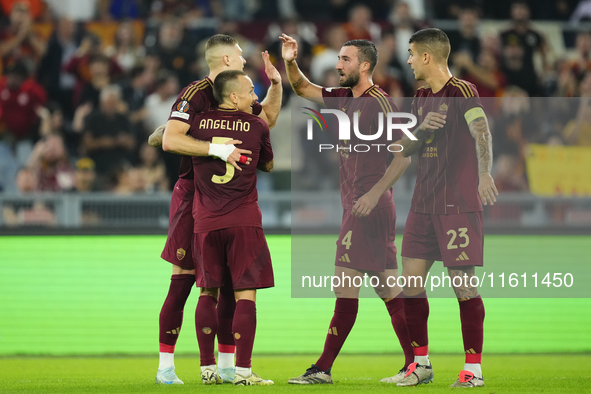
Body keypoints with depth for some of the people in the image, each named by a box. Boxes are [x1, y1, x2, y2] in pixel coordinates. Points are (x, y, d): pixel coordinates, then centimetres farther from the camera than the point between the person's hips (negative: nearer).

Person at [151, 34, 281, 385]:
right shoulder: (196, 94, -12)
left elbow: (268, 118, 31)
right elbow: (170, 140, -24)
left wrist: (276, 84, 15)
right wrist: (218, 149, -29)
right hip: (194, 195, -7)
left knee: (231, 283, 5)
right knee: (184, 281, -6)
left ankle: (226, 365, 12)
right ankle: (166, 366, -1)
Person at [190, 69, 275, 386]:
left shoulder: (197, 123, 4)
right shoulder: (257, 127, 3)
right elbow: (269, 166, 20)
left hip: (205, 221, 2)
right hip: (244, 220, -2)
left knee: (208, 292, 12)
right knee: (245, 293, -1)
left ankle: (207, 368, 11)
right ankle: (242, 371, -7)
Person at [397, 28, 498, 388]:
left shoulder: (462, 91, -9)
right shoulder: (422, 98, 15)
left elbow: (482, 132, -24)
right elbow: (405, 149, 16)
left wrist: (485, 174, -41)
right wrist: (422, 128, -6)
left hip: (459, 204, -8)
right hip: (425, 203, 8)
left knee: (463, 282, -7)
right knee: (411, 278, 4)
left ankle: (474, 368, 0)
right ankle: (421, 363, 15)